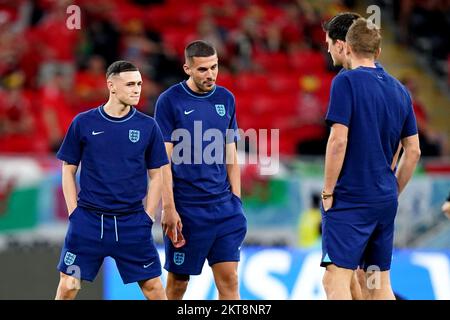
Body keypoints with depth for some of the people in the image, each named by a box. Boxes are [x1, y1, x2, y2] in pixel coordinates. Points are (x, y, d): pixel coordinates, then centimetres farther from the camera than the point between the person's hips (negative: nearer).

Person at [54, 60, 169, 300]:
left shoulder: (147, 126, 2)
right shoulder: (83, 123, 0)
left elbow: (156, 175, 8)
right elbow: (68, 170, 7)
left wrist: (147, 217, 1)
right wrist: (74, 212, -1)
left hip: (132, 222, 1)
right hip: (88, 219, -1)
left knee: (153, 287, 0)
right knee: (68, 286, -2)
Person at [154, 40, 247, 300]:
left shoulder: (226, 99, 9)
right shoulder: (170, 100, -5)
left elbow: (230, 156, 14)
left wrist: (236, 200, 8)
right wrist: (168, 208, -13)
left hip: (223, 205, 4)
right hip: (185, 208, -4)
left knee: (229, 279, -2)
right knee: (178, 282, 3)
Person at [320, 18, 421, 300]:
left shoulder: (346, 82, -9)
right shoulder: (399, 90, 11)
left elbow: (338, 141, -16)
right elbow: (413, 151, 12)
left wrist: (328, 191, -8)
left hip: (350, 199, -7)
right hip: (385, 200, 7)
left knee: (335, 279, -9)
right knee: (380, 282, 11)